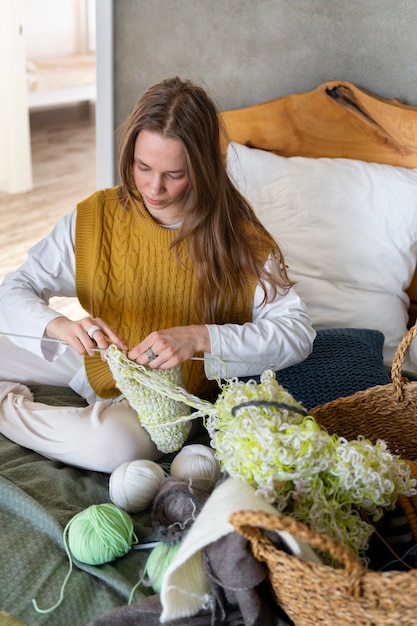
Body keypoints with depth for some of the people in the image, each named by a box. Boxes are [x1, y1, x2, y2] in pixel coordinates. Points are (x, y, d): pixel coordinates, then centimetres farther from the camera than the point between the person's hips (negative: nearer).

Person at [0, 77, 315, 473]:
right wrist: (60, 325, -33)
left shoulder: (237, 239, -19)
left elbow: (299, 332, -22)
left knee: (121, 444, -36)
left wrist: (200, 338, -36)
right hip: (96, 364, 3)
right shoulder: (94, 218, -12)